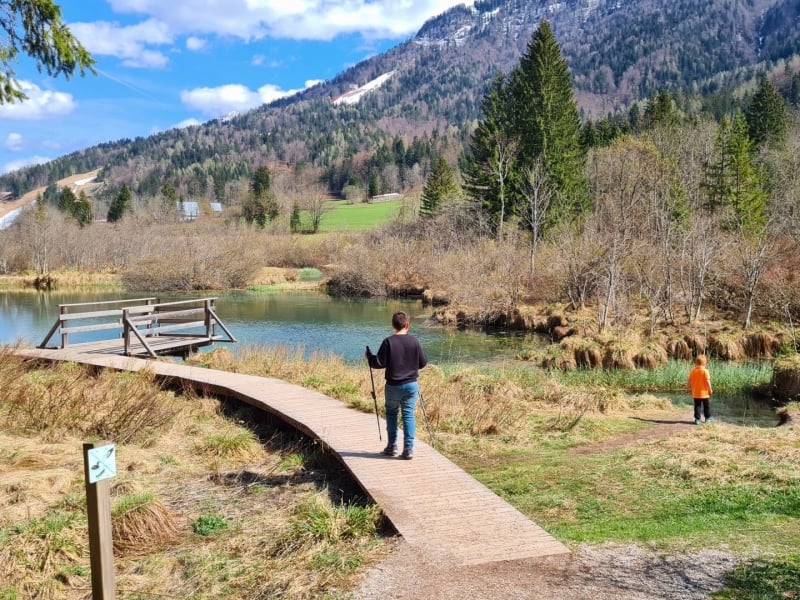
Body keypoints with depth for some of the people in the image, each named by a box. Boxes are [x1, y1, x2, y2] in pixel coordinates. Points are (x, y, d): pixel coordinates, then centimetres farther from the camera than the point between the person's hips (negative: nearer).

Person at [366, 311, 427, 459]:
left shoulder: (388, 342, -12)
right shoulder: (413, 341, -4)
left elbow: (379, 363, -12)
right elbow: (423, 362, 2)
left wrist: (369, 356, 6)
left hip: (393, 386, -1)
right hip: (411, 385, 1)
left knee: (391, 413, 16)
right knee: (409, 415, 6)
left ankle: (392, 446, 19)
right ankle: (408, 449, 1)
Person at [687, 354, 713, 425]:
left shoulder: (692, 371, -1)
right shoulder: (705, 371, -14)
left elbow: (689, 381, 3)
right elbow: (707, 381, -16)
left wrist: (688, 388, 17)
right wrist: (710, 389, -6)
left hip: (695, 393, 3)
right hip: (704, 393, -3)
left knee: (697, 406, 9)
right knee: (707, 406, 13)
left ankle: (697, 419, 7)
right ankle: (708, 418, 22)